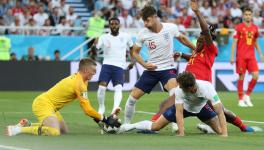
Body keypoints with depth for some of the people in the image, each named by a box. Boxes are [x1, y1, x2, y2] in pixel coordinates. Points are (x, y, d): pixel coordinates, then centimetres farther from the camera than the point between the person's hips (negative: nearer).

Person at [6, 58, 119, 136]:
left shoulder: (77, 78, 14)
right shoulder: (80, 84, -17)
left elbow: (85, 105, 19)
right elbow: (87, 109, -17)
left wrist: (96, 118, 12)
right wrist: (104, 119, -7)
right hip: (43, 103, -10)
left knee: (64, 131, 15)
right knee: (54, 132, -29)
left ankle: (28, 125, 15)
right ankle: (19, 129, -23)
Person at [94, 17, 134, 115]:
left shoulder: (126, 37, 6)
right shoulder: (104, 37, 3)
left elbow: (132, 48, 23)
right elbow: (95, 49, -4)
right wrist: (94, 45, -27)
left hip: (119, 67, 0)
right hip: (107, 65, 0)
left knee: (118, 88, -21)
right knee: (102, 86, -15)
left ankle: (115, 110, -36)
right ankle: (101, 108, 7)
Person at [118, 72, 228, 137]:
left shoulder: (206, 88, -40)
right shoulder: (179, 90, -37)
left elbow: (220, 112, -41)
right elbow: (179, 112, -38)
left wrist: (224, 134, -50)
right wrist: (181, 133, -49)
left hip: (201, 108, 0)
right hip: (184, 106, 0)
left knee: (220, 131, -18)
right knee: (155, 126, -7)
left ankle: (204, 128, 14)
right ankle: (130, 126, 16)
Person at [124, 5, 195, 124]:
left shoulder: (171, 28, -9)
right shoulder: (143, 34, -6)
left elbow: (182, 38, 13)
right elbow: (135, 52, 8)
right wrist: (144, 64, -9)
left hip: (168, 68, -2)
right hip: (151, 69, 3)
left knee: (175, 93, -31)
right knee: (133, 97, 0)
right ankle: (126, 124, 21)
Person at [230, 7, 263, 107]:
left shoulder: (255, 28, 10)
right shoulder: (239, 27, -2)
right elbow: (234, 42, -3)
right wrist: (232, 56, -8)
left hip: (251, 56, 4)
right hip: (241, 56, -4)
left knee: (256, 76, -8)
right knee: (241, 77, -1)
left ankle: (247, 95, 9)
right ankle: (241, 100, 8)